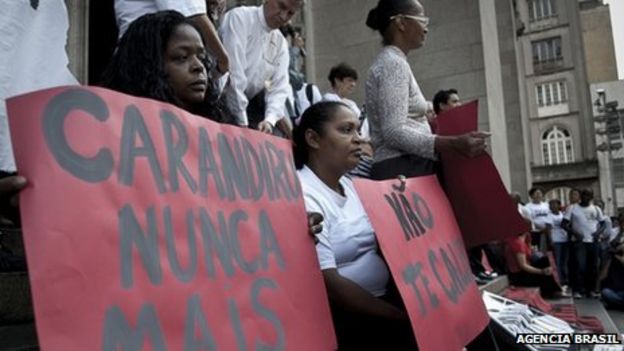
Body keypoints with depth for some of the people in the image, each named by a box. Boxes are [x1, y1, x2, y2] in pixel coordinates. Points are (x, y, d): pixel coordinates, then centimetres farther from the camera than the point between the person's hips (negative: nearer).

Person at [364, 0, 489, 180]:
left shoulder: (389, 62, 20)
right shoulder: (394, 63, -9)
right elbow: (394, 132, -20)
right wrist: (454, 143, -27)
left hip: (408, 169, 10)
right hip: (404, 171, -10)